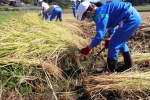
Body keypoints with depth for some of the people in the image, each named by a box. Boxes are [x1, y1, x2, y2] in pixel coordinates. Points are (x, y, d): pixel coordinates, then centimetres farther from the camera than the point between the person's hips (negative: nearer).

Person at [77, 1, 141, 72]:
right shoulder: (101, 11, 15)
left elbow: (99, 36, -21)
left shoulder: (100, 15, -16)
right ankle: (128, 64, 37)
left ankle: (111, 70, 10)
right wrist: (109, 39, 35)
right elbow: (112, 24, 30)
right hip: (135, 16, 10)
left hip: (131, 18, -10)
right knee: (120, 42, 24)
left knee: (113, 44, -3)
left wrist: (87, 49, -9)